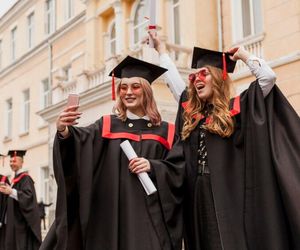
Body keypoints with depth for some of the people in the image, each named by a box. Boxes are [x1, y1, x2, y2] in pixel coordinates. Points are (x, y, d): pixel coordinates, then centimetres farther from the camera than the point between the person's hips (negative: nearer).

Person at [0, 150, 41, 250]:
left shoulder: (25, 178, -11)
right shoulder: (15, 179, 16)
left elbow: (28, 196, -25)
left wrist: (11, 192, -35)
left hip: (22, 222, -9)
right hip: (15, 221, 9)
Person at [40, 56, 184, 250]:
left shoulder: (164, 132, 8)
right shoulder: (107, 126, 8)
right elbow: (79, 140, -9)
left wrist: (153, 167, -12)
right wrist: (64, 131, -30)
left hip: (150, 217, 0)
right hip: (112, 216, 0)